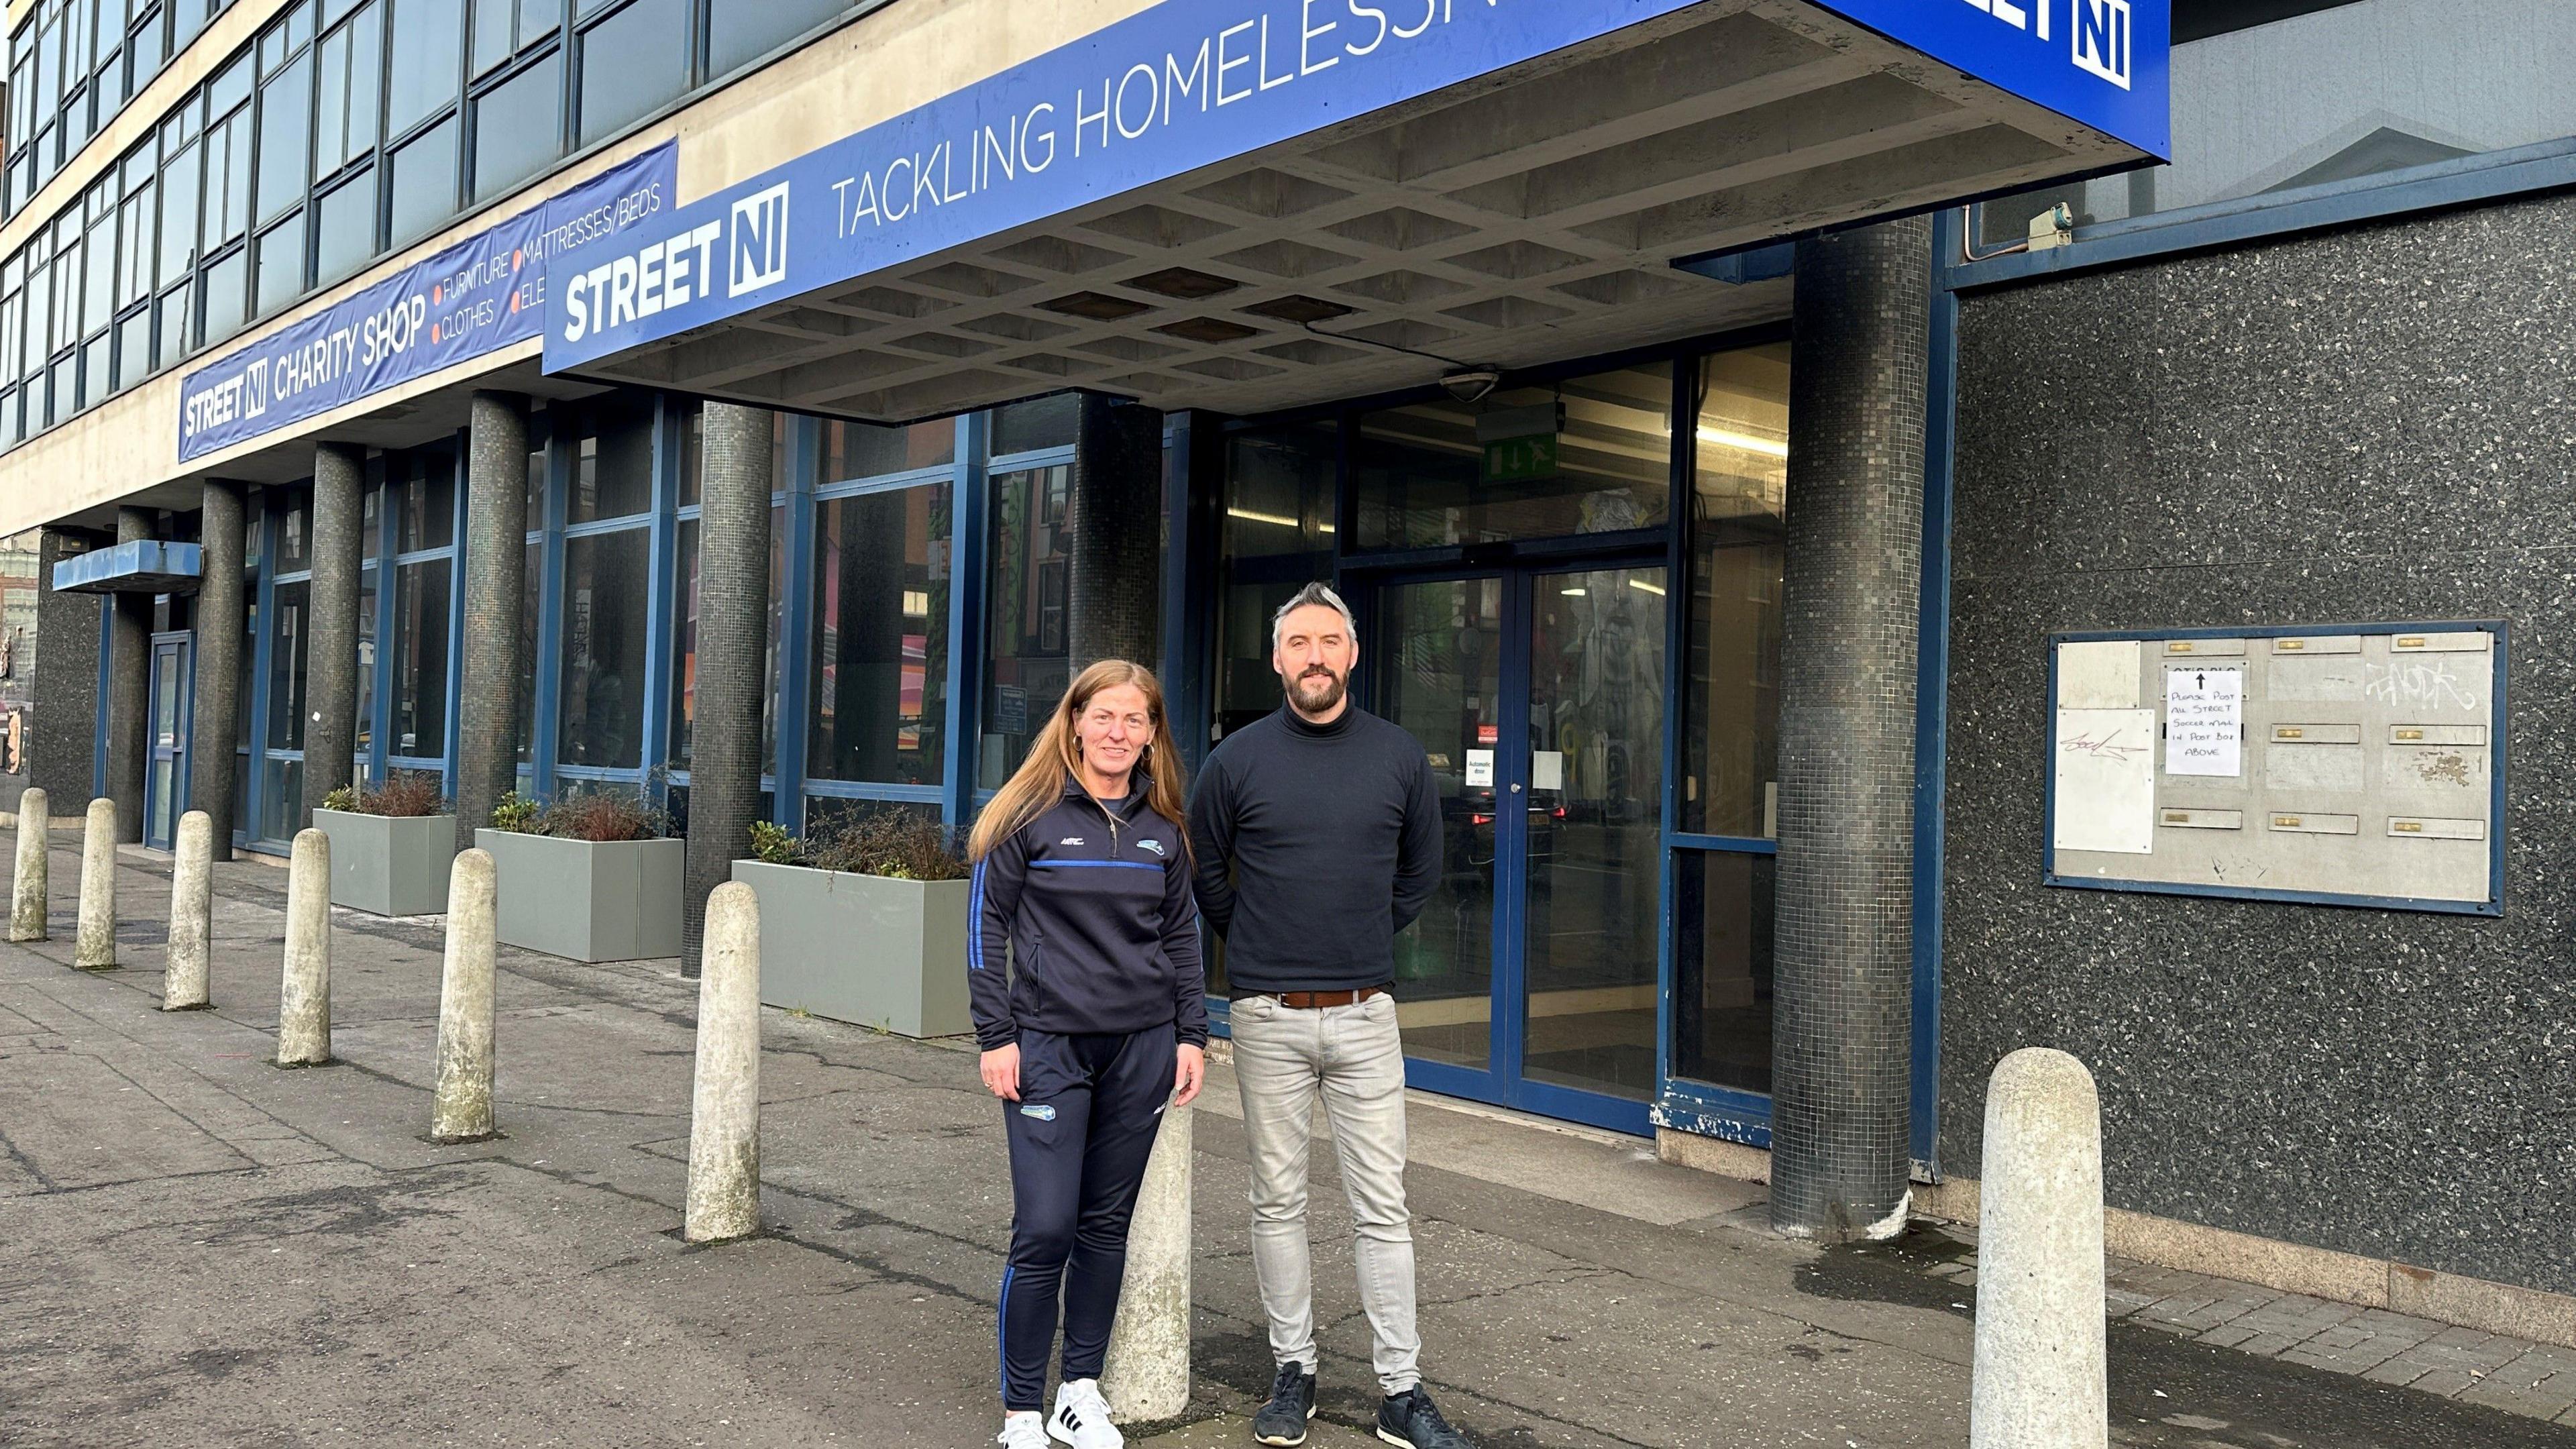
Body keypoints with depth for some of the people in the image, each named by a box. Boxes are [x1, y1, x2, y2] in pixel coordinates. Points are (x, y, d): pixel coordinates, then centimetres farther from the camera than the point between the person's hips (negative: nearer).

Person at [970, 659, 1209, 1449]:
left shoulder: (1164, 829, 9)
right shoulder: (1031, 814, -3)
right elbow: (987, 925, -2)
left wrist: (1191, 1035, 8)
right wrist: (996, 1037, -7)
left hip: (1142, 1045, 4)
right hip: (1050, 1046, -4)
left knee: (1107, 1223, 9)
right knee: (1045, 1229, -6)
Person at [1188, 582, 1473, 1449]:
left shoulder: (1400, 758, 3)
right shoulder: (1238, 759, 0)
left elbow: (1421, 872, 17)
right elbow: (1204, 872, 12)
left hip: (1366, 1015, 1)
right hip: (1269, 1018, 0)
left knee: (1382, 1206, 3)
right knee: (1278, 1202, 8)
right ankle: (1293, 1371, 21)